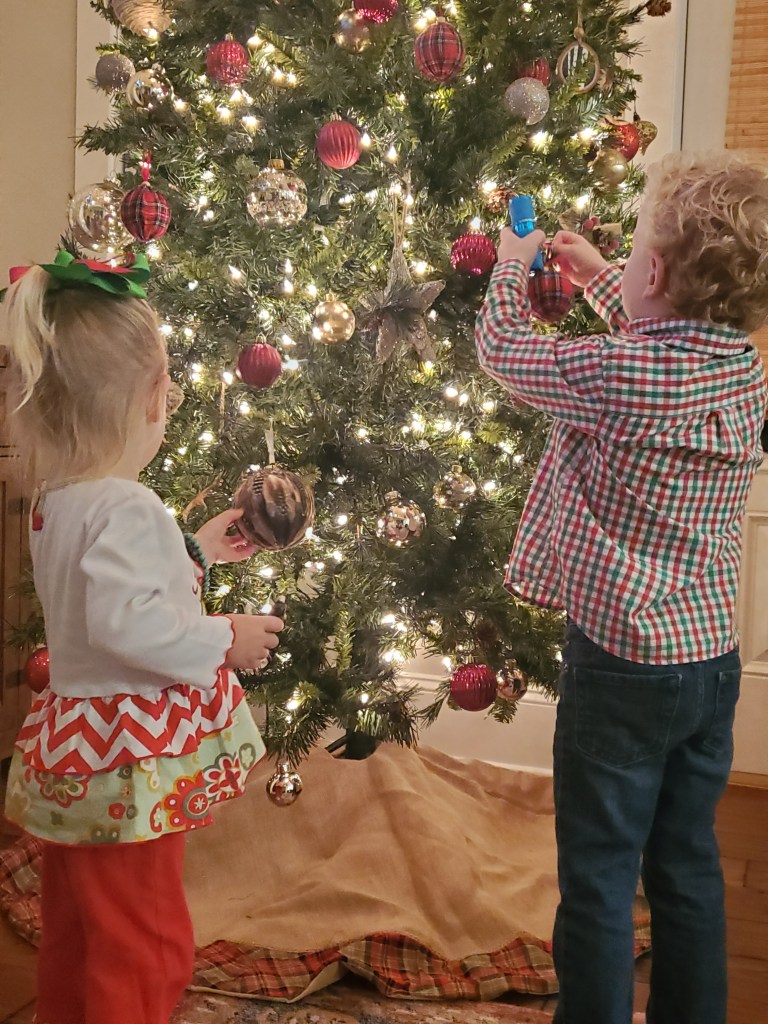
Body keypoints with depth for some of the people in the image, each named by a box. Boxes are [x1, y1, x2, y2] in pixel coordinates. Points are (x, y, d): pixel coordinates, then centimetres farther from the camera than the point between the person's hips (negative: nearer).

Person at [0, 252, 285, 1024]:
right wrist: (224, 641, -20)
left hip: (72, 750, 9)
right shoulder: (126, 509, -22)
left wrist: (194, 551, 23)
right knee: (142, 951, 5)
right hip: (127, 763, -9)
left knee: (74, 939, 23)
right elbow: (128, 621, -32)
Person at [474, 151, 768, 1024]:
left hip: (623, 667, -7)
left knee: (599, 882, 7)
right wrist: (598, 277, 26)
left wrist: (512, 268, 15)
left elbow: (502, 350, -4)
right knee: (688, 869, 19)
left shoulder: (617, 376, -21)